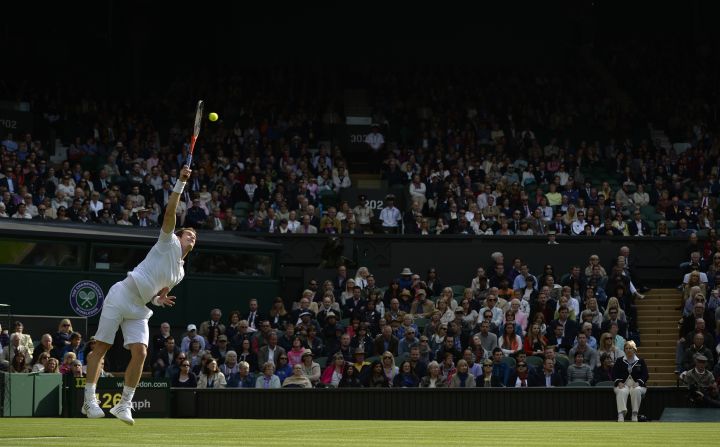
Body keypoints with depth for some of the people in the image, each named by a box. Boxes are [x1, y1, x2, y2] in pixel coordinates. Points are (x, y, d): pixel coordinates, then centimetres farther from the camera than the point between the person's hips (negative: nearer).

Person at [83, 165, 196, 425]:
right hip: (121, 296, -6)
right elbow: (170, 212, -11)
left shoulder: (180, 273, 18)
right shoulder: (168, 243, 1)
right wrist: (180, 184, -17)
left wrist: (159, 299, 4)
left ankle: (124, 405, -2)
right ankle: (89, 400, -1)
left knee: (140, 352, -9)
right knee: (101, 347, -6)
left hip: (139, 309, 6)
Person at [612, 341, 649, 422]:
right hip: (623, 384, 0)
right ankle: (621, 414, -53)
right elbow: (614, 374, 9)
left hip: (637, 384, 0)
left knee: (636, 391, -38)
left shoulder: (640, 361, 16)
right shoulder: (619, 361, 19)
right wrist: (619, 382, -11)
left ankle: (635, 414, -40)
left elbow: (645, 375, 7)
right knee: (621, 392, -36)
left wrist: (638, 382, -12)